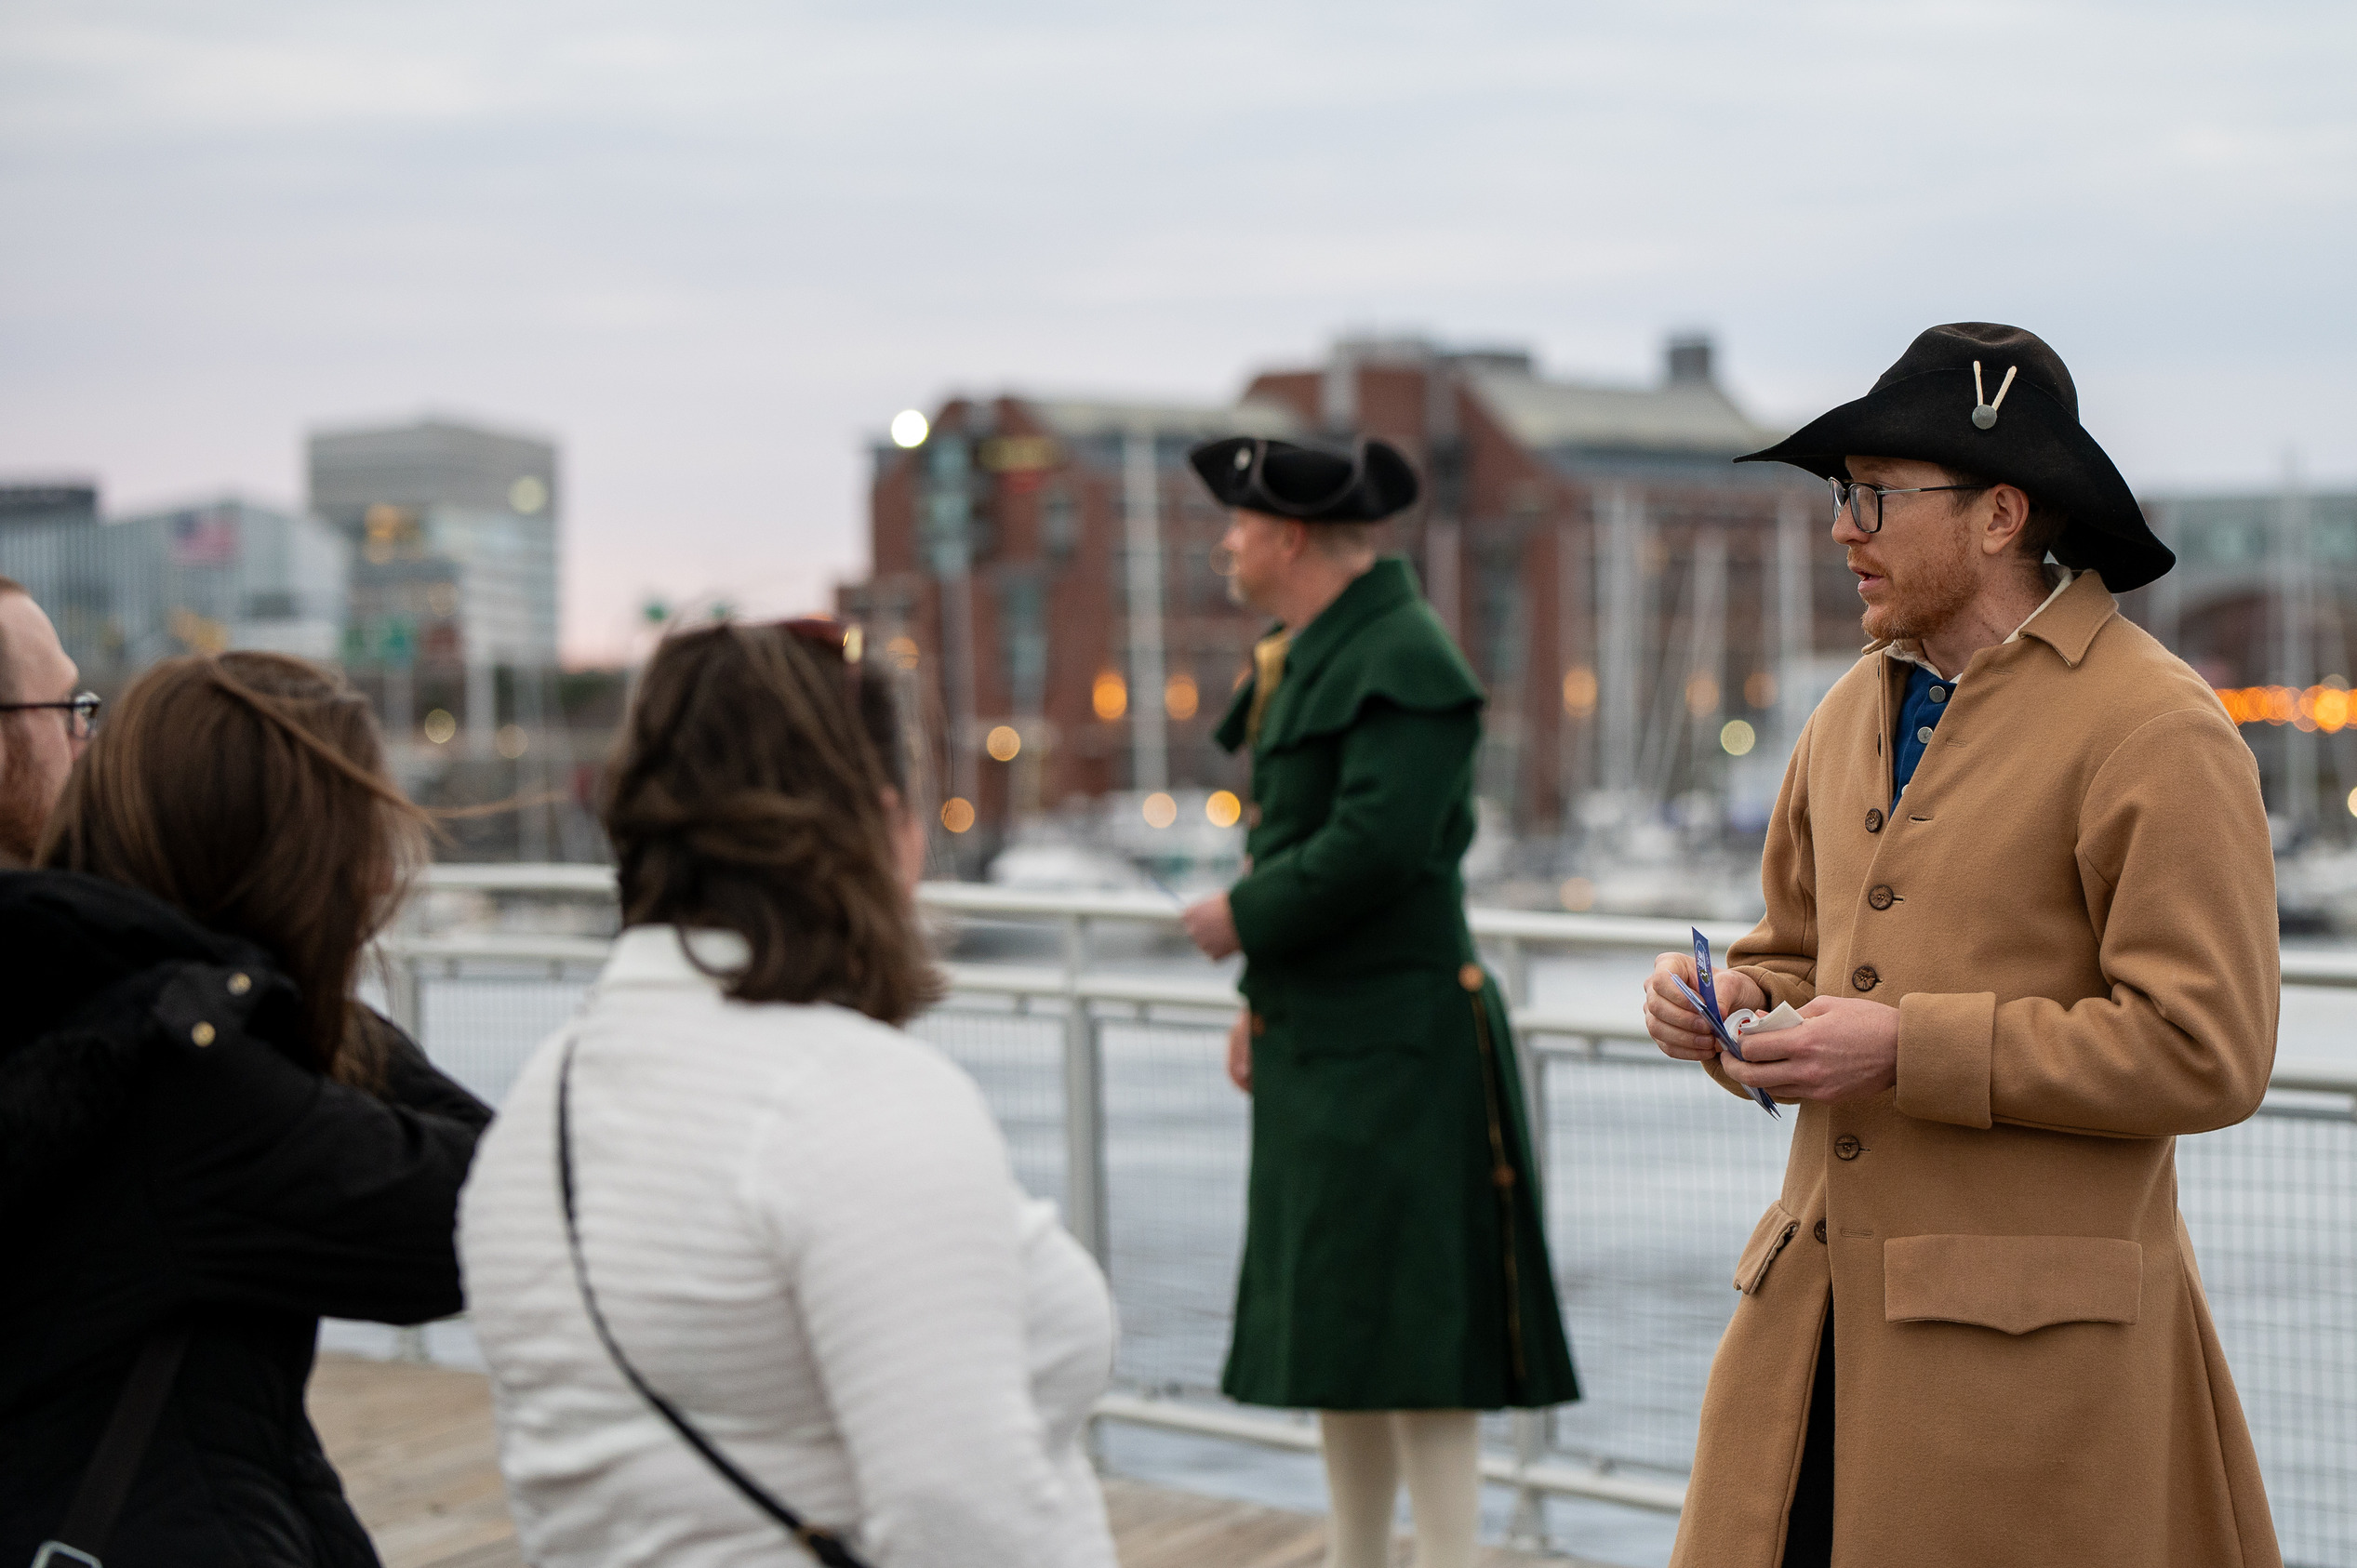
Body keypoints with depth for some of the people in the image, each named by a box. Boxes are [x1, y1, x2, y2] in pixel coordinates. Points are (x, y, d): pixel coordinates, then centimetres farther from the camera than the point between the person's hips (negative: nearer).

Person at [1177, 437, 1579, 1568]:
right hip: (1317, 1043, 10)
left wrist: (1243, 918, -12)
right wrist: (1262, 995, 14)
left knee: (1410, 1316, -6)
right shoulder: (1311, 657, 15)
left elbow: (1374, 845, -25)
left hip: (1395, 1049, -10)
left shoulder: (1405, 660, -15)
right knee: (1325, 1316, 16)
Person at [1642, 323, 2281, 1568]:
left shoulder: (2155, 729, -9)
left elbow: (2204, 1052, -15)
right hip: (1819, 1320, 7)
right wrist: (1725, 1003, 1)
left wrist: (1909, 1048, -17)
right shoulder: (1855, 713, 15)